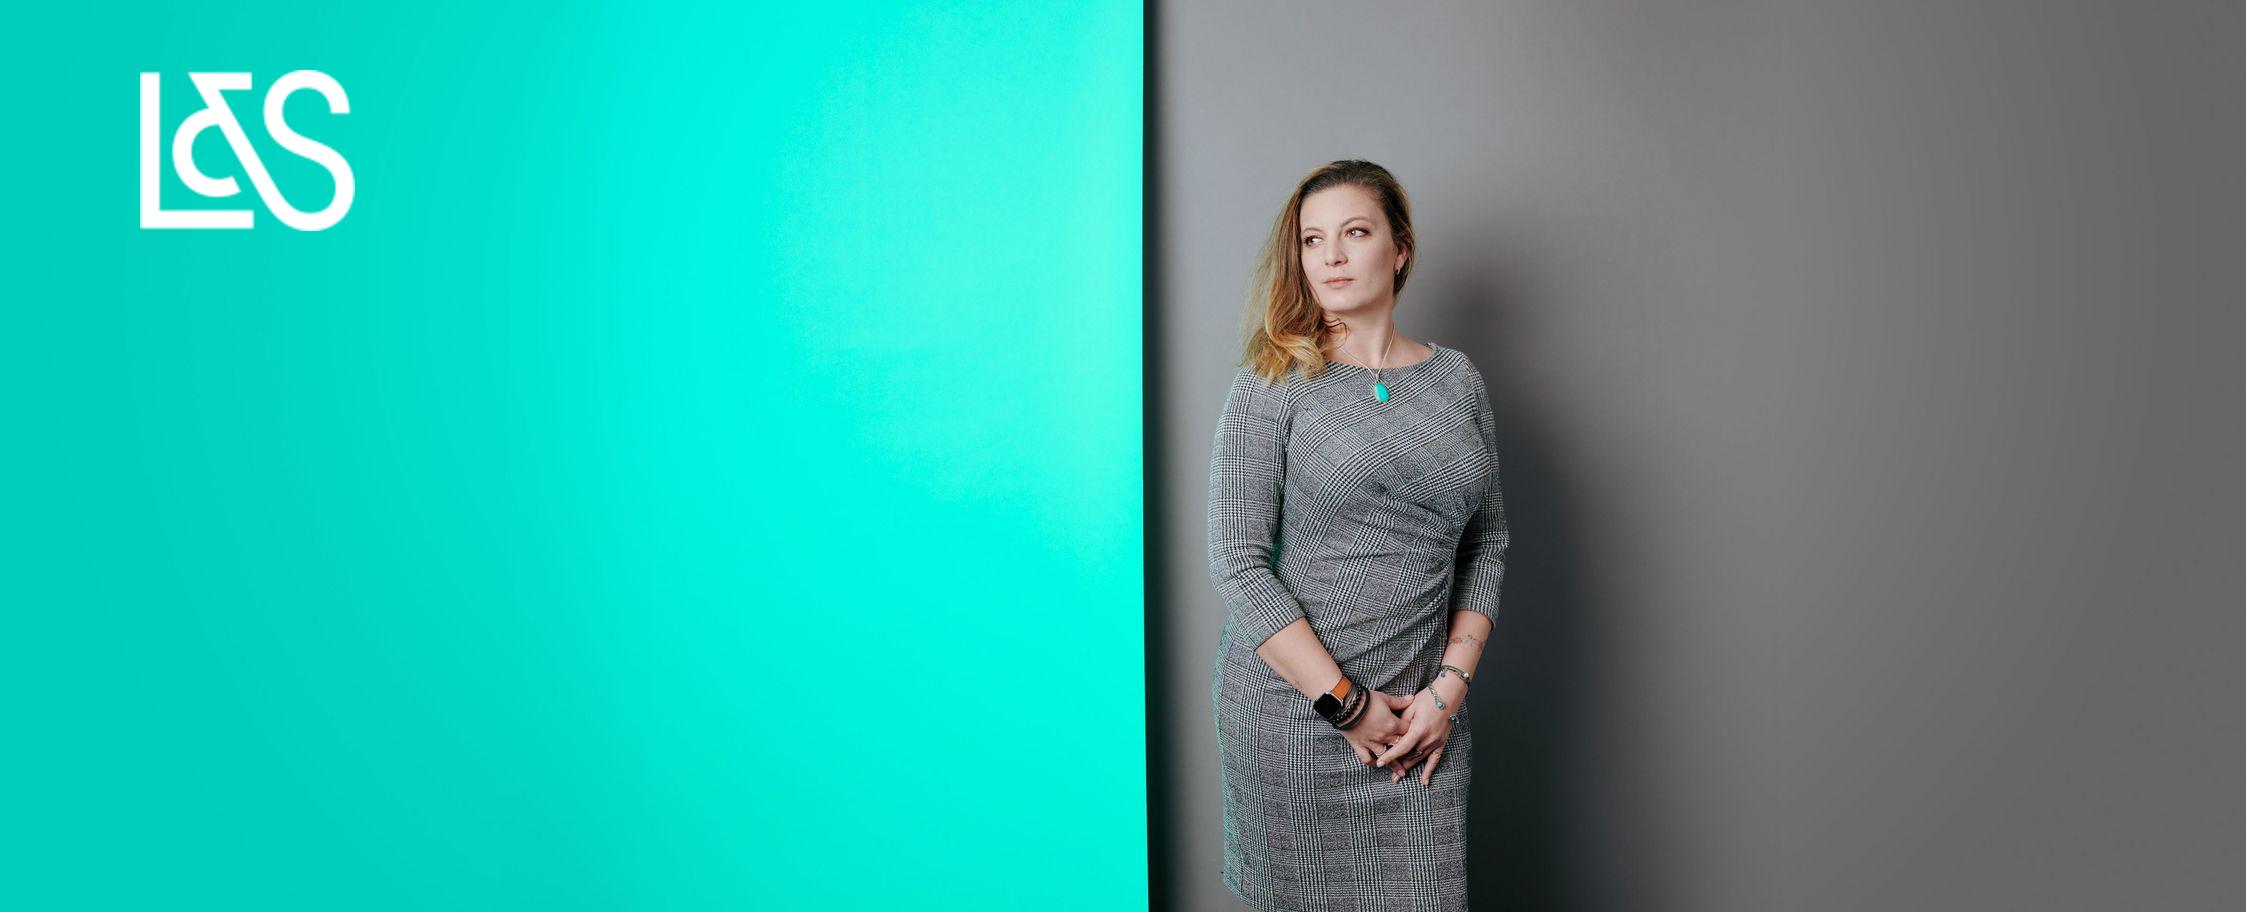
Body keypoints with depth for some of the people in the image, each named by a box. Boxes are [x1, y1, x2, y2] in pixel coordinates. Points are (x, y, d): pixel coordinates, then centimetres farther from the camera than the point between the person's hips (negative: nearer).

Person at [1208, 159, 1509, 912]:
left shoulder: (1459, 381, 8)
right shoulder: (1273, 385, -4)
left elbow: (1487, 545, 10)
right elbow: (1237, 564, -10)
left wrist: (1448, 688, -1)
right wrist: (1347, 703, -13)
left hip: (1422, 716, 3)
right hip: (1291, 705, -3)